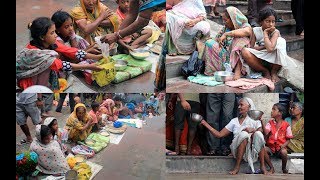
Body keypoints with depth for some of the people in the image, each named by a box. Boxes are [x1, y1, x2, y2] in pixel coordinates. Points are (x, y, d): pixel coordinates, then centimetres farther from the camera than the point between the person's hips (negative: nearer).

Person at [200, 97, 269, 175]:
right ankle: (237, 166, -26)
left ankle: (262, 166, -23)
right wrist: (205, 124, 6)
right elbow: (219, 134, 11)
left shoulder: (255, 119, 12)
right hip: (238, 150, 0)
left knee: (258, 134, -28)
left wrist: (253, 130, -21)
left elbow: (261, 132, -4)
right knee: (244, 134, -29)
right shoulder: (234, 121, 15)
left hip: (253, 151, 0)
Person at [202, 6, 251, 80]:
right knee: (209, 43, -13)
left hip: (237, 58, -4)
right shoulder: (225, 29, 17)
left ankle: (238, 69, -32)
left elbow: (247, 31, -25)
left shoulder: (245, 26, 0)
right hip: (225, 56, 4)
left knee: (241, 39, -27)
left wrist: (226, 34, -28)